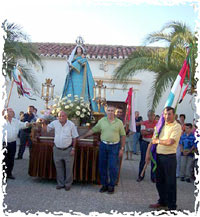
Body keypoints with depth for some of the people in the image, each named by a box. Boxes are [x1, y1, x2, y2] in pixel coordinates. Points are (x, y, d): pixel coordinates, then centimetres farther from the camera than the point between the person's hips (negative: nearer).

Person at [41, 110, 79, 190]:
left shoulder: (71, 124, -9)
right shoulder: (55, 123, -2)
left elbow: (74, 137, -4)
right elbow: (46, 128, 11)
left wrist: (73, 149, -7)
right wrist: (43, 123, -10)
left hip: (68, 150, -2)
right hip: (57, 150, 3)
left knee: (68, 168, 7)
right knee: (59, 168, 13)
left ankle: (68, 184, 23)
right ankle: (60, 183, 29)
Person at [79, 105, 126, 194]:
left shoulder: (119, 122, 0)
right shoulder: (102, 121, 4)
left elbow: (123, 135, 1)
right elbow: (93, 130, 10)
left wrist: (122, 148, -3)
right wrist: (82, 136, 8)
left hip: (114, 146, -2)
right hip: (103, 145, 2)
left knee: (113, 167, -1)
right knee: (102, 166, 8)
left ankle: (111, 186, 17)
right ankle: (104, 185, 23)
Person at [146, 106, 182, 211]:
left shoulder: (177, 127, -9)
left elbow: (170, 142, -21)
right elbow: (153, 140, 14)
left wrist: (158, 141, -6)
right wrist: (148, 153, 7)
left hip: (169, 157, -6)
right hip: (158, 156, 7)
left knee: (170, 183, 4)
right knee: (159, 181, 17)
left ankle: (172, 206, 19)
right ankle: (162, 202, 35)